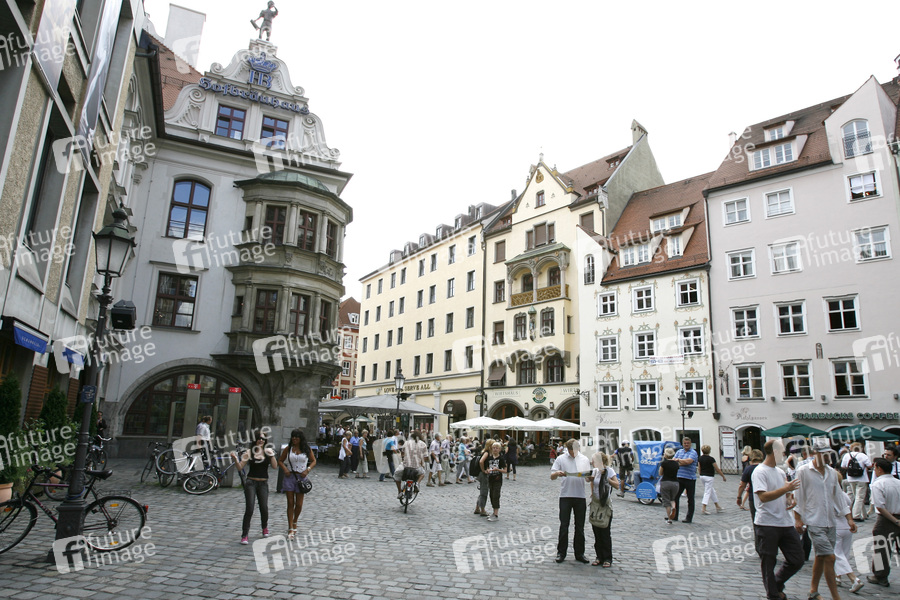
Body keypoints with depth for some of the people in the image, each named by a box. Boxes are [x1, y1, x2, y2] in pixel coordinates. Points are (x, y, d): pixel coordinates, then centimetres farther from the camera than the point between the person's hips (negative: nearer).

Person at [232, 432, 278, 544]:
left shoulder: (268, 452, 4)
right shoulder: (249, 452, 1)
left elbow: (275, 466, -6)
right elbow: (240, 467, -3)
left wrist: (272, 455, -18)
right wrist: (235, 459, -20)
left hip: (263, 483, 1)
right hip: (251, 482, -1)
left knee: (264, 508, 1)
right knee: (249, 509, -9)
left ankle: (265, 527, 30)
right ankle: (245, 535, 1)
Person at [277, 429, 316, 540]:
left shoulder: (307, 449, 0)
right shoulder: (288, 449, 2)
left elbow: (313, 461, 9)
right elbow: (280, 461, 9)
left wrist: (307, 470, -7)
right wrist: (285, 469, -9)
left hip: (301, 477, 0)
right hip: (289, 477, 0)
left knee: (299, 504, 4)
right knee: (290, 503, 1)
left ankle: (295, 522, 32)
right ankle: (290, 529, 8)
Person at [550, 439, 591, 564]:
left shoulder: (584, 459, 8)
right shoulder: (560, 459, 1)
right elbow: (552, 477, -1)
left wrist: (589, 475, -12)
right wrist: (558, 473, -24)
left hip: (580, 496, 2)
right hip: (565, 496, -2)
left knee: (580, 527, 9)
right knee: (564, 526, 1)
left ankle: (579, 553, 19)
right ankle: (561, 552, 12)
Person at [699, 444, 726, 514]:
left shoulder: (700, 458, 3)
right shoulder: (711, 459, -15)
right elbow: (717, 469, -10)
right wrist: (723, 476, 1)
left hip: (702, 476, 7)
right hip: (709, 477, -7)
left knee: (712, 491, 19)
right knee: (707, 492, -3)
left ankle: (717, 507, 29)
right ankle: (703, 509, -8)